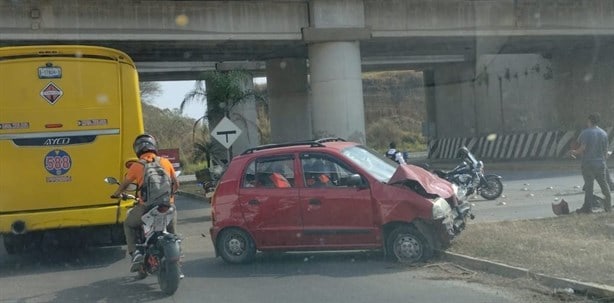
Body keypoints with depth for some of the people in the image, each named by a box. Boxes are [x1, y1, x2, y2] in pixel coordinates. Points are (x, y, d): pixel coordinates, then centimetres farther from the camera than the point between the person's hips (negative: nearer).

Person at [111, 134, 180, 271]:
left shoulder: (136, 166, 1)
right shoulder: (165, 162, 6)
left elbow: (124, 184, 12)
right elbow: (176, 184, 11)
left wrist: (116, 194, 33)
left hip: (146, 206, -2)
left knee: (128, 225, 22)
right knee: (171, 233, 24)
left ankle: (135, 253, 5)